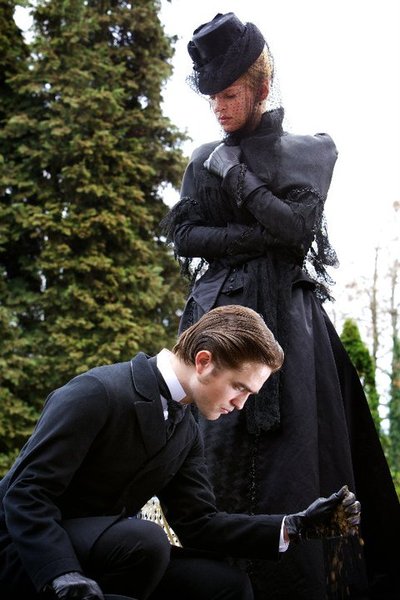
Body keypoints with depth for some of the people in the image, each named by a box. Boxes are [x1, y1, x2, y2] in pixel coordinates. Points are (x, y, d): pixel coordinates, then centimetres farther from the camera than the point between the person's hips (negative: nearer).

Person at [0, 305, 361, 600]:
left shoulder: (187, 434, 5)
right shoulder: (97, 393, -21)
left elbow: (197, 522, 3)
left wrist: (294, 527, -7)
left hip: (104, 550, 8)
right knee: (144, 541, -33)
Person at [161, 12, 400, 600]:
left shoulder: (310, 152, 8)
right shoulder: (206, 161, 14)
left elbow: (299, 226, -5)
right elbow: (183, 236, 5)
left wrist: (238, 179, -6)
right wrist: (257, 235, -6)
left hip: (289, 314, -2)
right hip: (223, 311, 2)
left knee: (297, 441, -8)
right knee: (224, 440, -6)